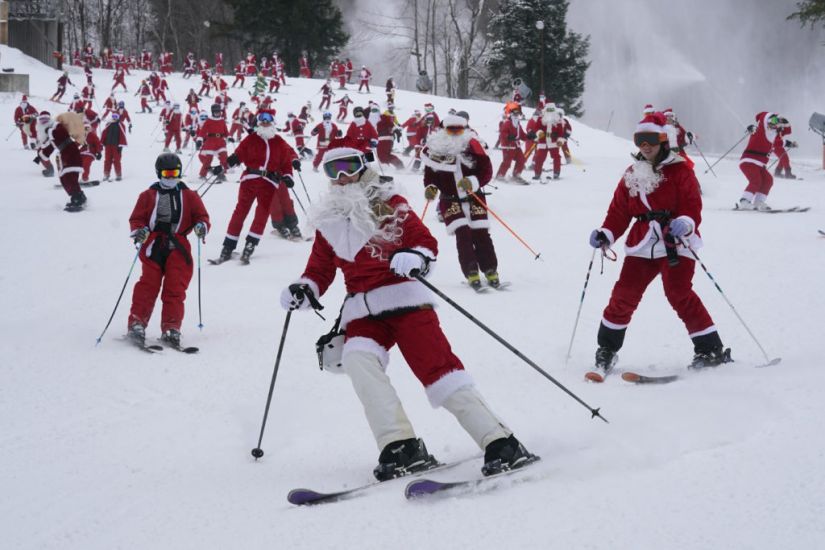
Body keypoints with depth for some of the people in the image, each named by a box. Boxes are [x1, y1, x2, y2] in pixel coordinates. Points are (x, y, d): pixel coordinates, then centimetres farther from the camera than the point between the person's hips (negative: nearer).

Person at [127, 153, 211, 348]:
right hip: (153, 247, -1)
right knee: (148, 284, -11)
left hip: (178, 249, 1)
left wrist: (201, 226, -12)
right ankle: (137, 323, -10)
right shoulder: (148, 196, 11)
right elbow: (136, 218, 9)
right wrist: (138, 231, -12)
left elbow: (201, 215, 10)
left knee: (175, 288, -5)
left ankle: (171, 328, -2)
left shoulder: (189, 196, 13)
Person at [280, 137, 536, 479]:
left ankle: (500, 443, -15)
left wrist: (417, 258, -22)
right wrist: (303, 290, 0)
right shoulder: (327, 220, 18)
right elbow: (320, 269, 21)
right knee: (357, 359, -27)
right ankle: (401, 447, -29)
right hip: (361, 311, 3)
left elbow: (425, 240, 1)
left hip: (403, 298, -3)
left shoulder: (389, 204, 6)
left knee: (437, 367, -15)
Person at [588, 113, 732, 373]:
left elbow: (692, 206, -8)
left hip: (675, 244, -5)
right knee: (624, 294, 0)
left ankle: (711, 349, -8)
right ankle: (607, 349, 16)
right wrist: (606, 235, -2)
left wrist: (685, 224, -29)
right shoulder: (632, 175, 15)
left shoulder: (679, 170, 0)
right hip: (642, 245, 5)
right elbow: (619, 211, 14)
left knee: (679, 293, -17)